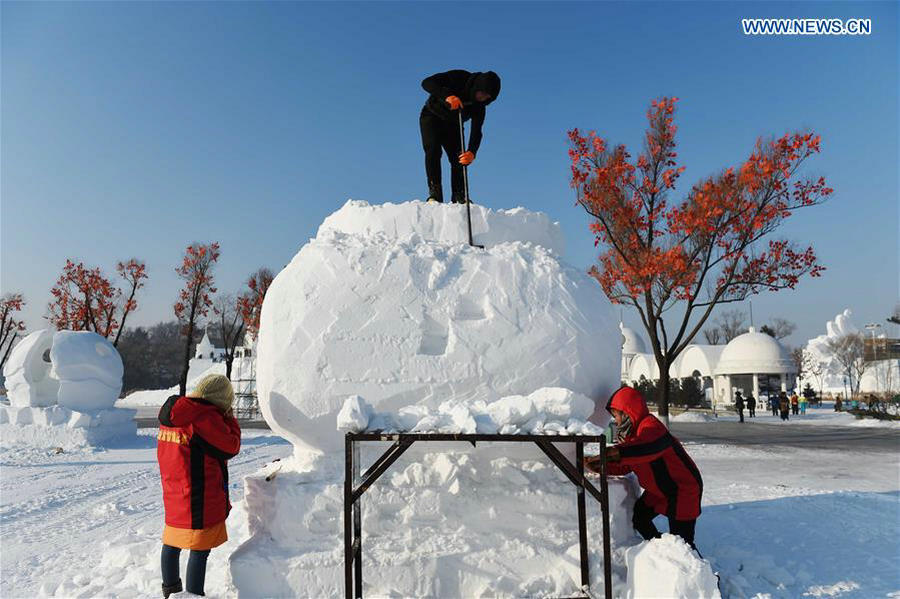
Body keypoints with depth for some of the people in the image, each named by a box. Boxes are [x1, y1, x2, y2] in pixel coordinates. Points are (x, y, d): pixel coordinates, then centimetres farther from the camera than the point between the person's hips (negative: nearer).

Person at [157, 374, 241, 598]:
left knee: (172, 544, 21)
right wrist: (229, 420, -1)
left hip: (173, 497, 9)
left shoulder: (173, 413, 6)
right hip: (199, 500, -9)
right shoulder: (206, 417, -21)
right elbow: (230, 448, -13)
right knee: (199, 551, 1)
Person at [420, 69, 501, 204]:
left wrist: (472, 152, -44)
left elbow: (476, 132, -24)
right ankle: (435, 194, -26)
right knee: (433, 150, -22)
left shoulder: (479, 106, -18)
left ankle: (459, 197, -6)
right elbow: (427, 83, -34)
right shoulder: (458, 78, -28)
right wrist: (447, 96, -50)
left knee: (459, 158, -11)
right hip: (431, 116, -3)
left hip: (451, 125, 4)